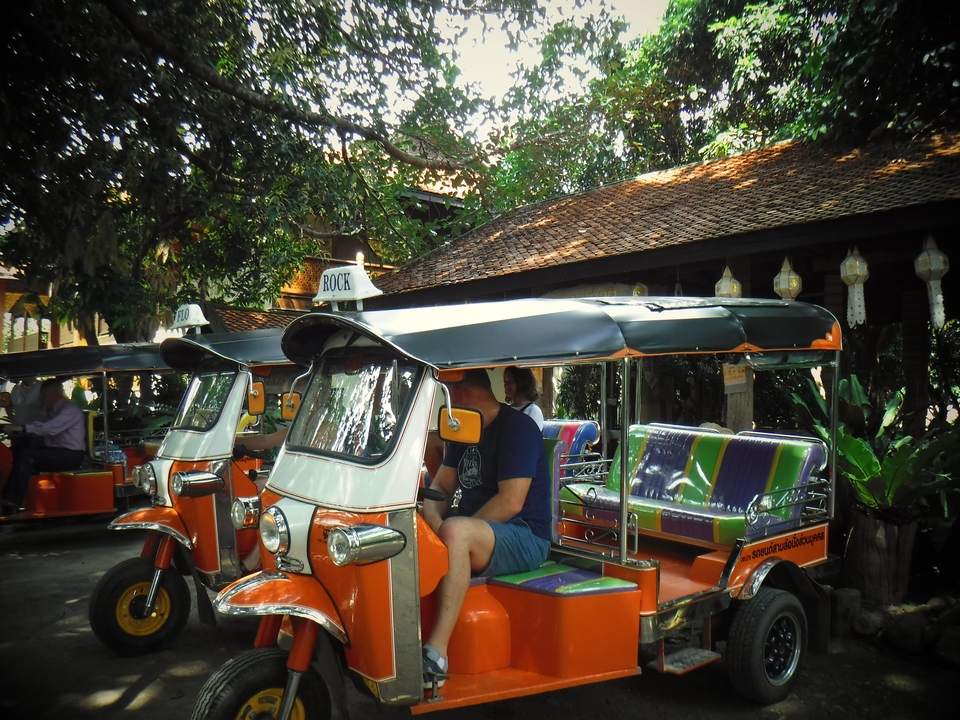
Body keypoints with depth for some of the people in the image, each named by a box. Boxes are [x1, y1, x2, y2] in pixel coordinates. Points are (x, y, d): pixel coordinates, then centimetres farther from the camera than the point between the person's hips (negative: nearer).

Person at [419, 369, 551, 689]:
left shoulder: (518, 427, -12)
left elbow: (510, 502, -21)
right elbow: (439, 487, 11)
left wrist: (450, 531, -20)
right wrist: (434, 520, -11)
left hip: (526, 539, -9)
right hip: (479, 532, 9)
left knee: (454, 532, -36)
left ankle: (436, 655, -37)